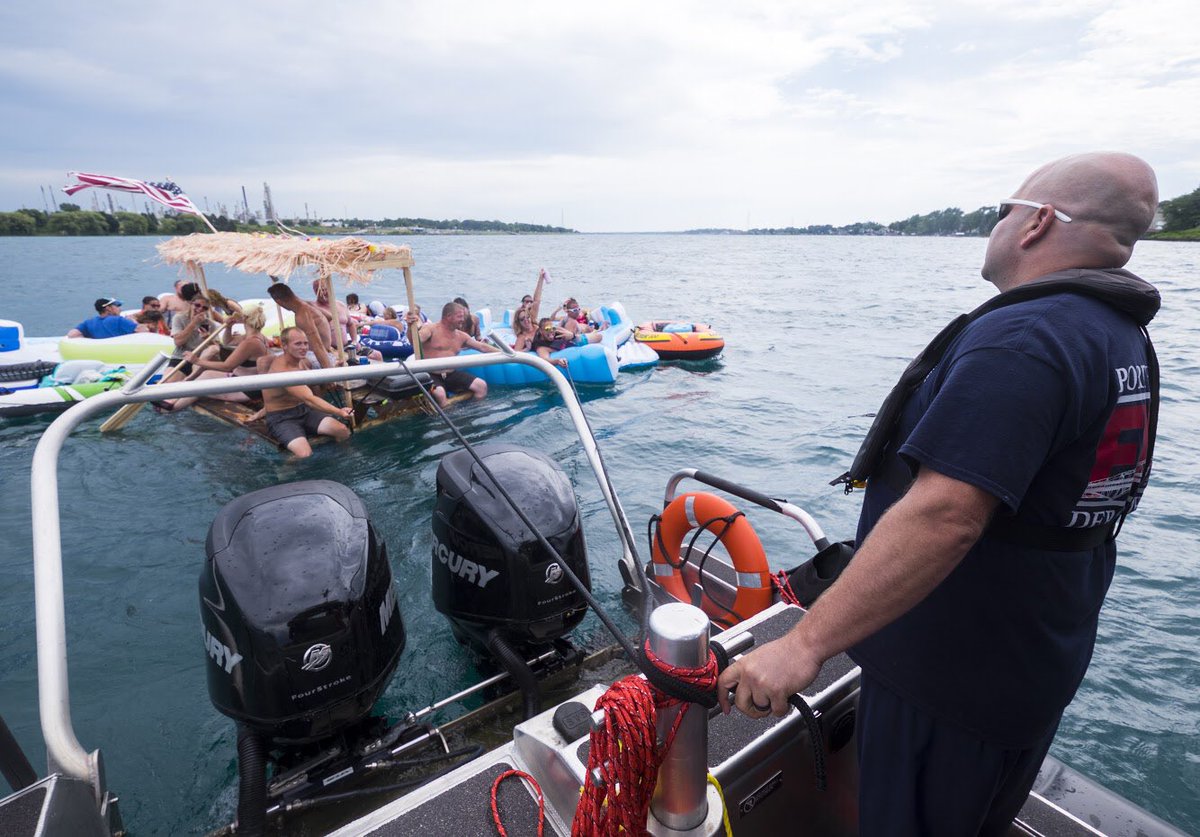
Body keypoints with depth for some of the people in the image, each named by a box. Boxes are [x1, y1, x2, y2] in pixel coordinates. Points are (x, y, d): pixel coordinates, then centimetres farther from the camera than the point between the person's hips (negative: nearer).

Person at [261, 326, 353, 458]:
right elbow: (309, 399, -34)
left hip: (304, 411, 7)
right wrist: (339, 412, -42)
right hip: (281, 419, -7)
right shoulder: (281, 370, -25)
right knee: (305, 455, -31)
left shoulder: (304, 362, 1)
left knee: (344, 432, -14)